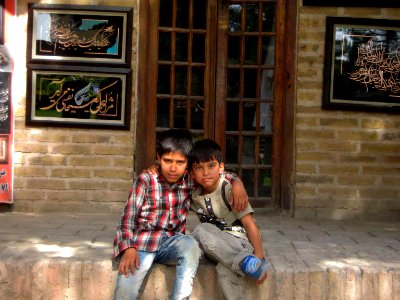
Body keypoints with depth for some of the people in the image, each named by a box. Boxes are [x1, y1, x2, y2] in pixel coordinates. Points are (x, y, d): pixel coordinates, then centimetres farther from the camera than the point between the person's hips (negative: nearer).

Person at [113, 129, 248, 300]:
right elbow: (128, 218, -7)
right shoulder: (145, 181, -5)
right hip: (142, 242, -2)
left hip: (171, 243, 3)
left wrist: (237, 183, -2)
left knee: (191, 245, -33)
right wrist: (129, 248, -22)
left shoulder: (190, 181, 4)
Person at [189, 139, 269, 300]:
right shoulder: (194, 196, 7)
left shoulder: (228, 190, -9)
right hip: (219, 247, 5)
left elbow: (249, 223, -12)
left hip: (240, 243, -5)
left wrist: (259, 255, -20)